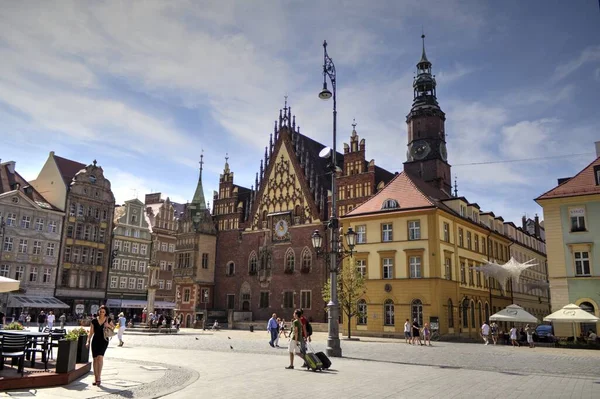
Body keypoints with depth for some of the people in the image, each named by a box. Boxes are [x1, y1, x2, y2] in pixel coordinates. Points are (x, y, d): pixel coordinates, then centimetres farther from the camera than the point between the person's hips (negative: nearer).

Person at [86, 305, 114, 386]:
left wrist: (108, 325, -9)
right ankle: (96, 379, 14)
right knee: (95, 359, 4)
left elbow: (114, 328, 10)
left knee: (100, 357, -19)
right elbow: (91, 332, 7)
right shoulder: (94, 321, 3)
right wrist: (88, 341, -2)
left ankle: (99, 377, -14)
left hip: (104, 341, -2)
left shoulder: (108, 320, 1)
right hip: (95, 341, 2)